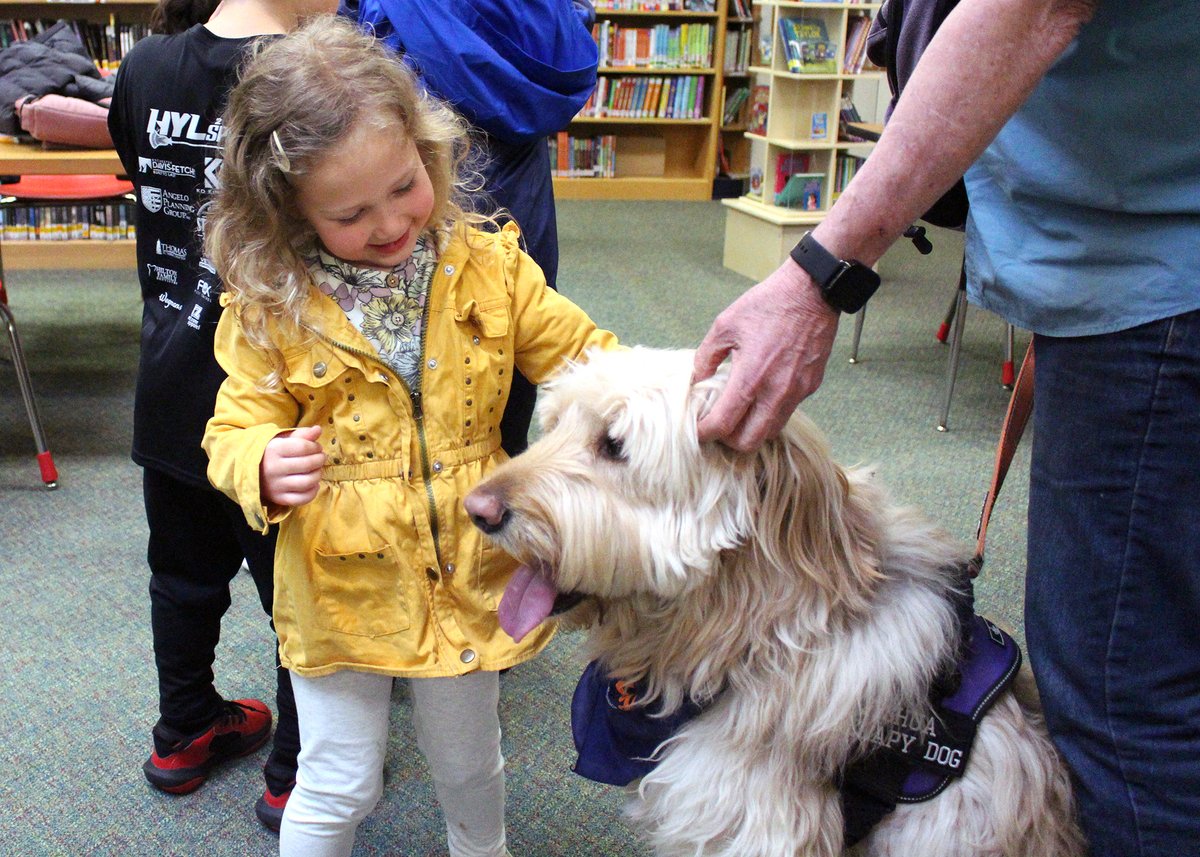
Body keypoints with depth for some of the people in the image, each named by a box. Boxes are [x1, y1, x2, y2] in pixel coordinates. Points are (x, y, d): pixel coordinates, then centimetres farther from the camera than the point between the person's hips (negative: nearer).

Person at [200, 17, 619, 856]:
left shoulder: (488, 267, -7)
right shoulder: (269, 305, -12)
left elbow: (586, 356, -4)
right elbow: (236, 426, -7)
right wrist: (265, 466, -31)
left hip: (466, 575, 2)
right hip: (341, 586, -2)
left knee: (470, 770, 24)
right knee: (340, 787, 13)